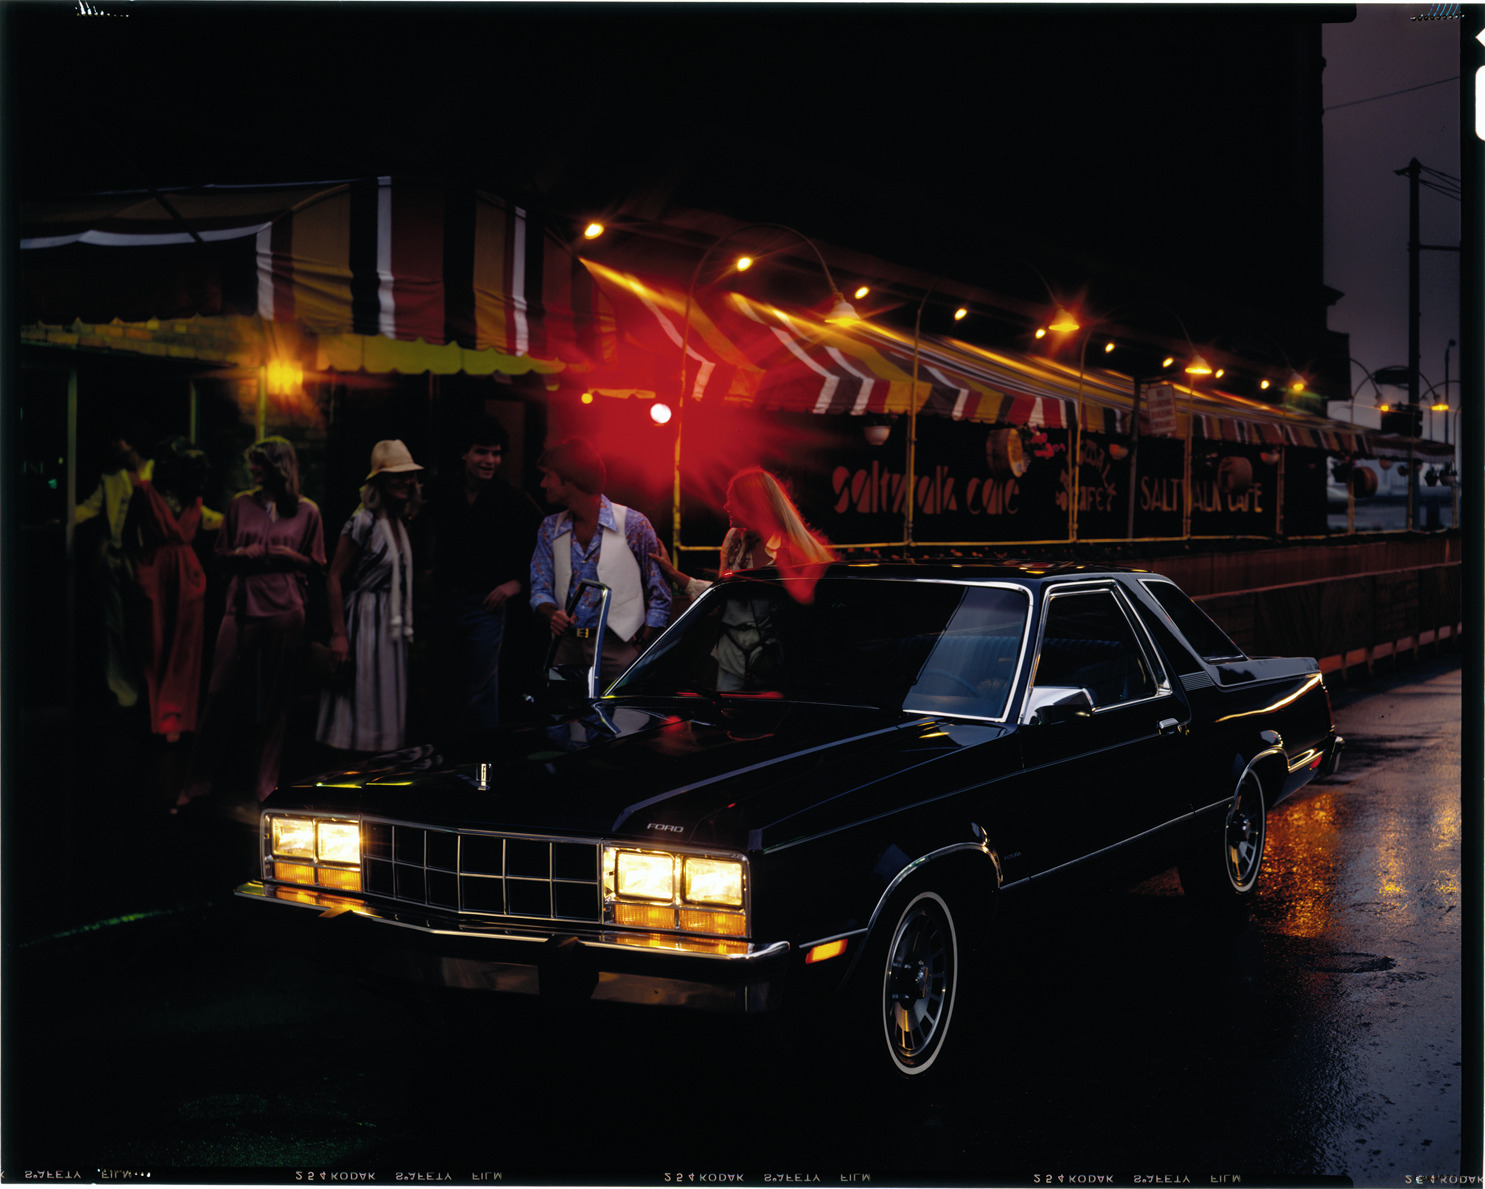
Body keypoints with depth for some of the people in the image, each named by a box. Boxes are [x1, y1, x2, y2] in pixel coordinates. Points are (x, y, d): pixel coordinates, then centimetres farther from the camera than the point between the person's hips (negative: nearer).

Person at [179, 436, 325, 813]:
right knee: (221, 693, -2)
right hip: (243, 607, 1)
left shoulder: (306, 512, 5)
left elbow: (317, 564, 8)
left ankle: (265, 783, 14)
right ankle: (198, 782, 6)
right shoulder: (240, 505, 9)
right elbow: (221, 553, 15)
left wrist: (289, 556, -8)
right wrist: (243, 554, -5)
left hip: (284, 612, -1)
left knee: (275, 699, 3)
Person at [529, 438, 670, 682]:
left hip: (618, 646, -4)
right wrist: (552, 614, -10)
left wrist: (642, 648, -7)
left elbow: (660, 597, 1)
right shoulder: (550, 529, 13)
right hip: (568, 642, 4)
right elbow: (540, 589, 13)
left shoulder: (633, 524, -1)